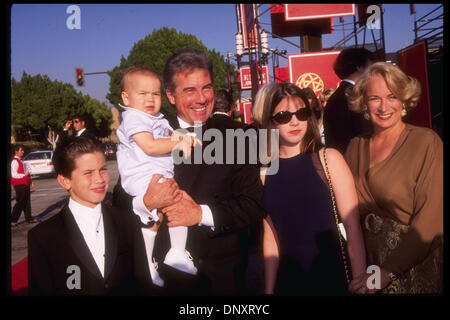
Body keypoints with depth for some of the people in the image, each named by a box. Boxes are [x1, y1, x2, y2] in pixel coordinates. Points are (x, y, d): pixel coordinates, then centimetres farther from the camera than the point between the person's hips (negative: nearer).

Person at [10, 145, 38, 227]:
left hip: (25, 184, 9)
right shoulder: (15, 161, -13)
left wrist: (31, 183, 21)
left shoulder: (20, 161, 18)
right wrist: (24, 175, -19)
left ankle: (29, 218, 21)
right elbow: (14, 174, -22)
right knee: (20, 202, -7)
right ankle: (12, 220, 0)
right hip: (19, 185, -9)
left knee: (27, 201, 13)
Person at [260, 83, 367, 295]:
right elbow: (271, 236, 4)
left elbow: (353, 226, -11)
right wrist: (269, 288, 6)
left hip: (333, 275, -2)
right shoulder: (265, 171, 0)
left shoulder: (328, 158, -7)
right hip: (289, 279, 2)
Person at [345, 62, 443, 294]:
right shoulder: (356, 146, 0)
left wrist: (389, 270, -19)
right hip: (369, 263, 4)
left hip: (414, 267, -4)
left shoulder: (426, 142, -13)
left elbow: (430, 218, -17)